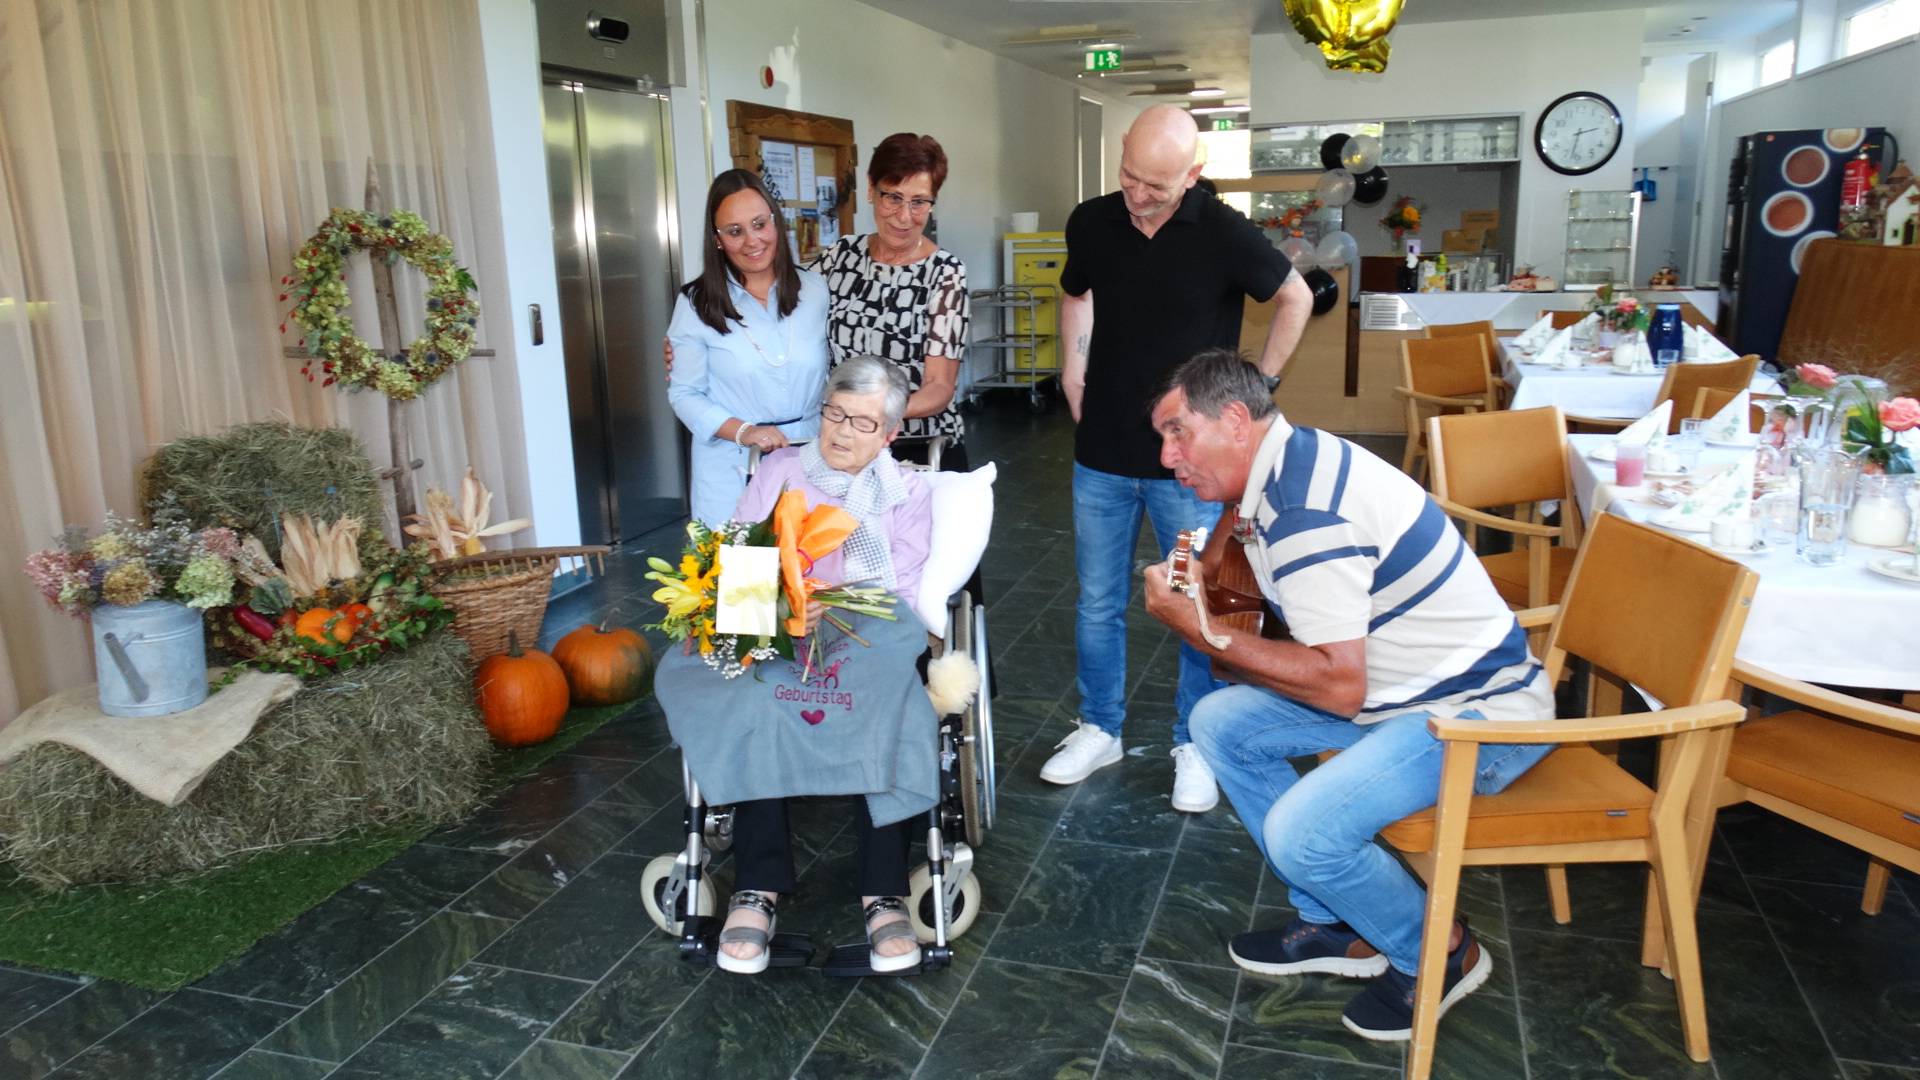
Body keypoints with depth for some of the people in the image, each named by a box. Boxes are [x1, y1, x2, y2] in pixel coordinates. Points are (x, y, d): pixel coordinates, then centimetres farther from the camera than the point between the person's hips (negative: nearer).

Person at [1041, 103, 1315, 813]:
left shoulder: (1223, 234, -12)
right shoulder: (1091, 223, -1)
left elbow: (1295, 299, 4)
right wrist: (1074, 369, 9)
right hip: (1102, 454, 3)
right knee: (1097, 603, 12)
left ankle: (1194, 745, 24)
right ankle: (1099, 730, 30)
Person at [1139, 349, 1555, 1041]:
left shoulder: (1305, 511, -27)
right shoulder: (1291, 465, 3)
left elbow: (1339, 687, -29)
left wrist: (1204, 633, -23)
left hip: (1478, 714, -10)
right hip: (1399, 690, 10)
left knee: (1300, 833, -26)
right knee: (1218, 722, 5)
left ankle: (1439, 955, 6)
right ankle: (1335, 926, 15)